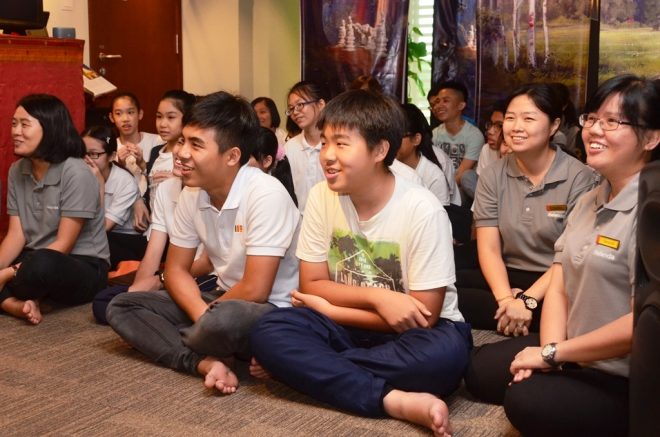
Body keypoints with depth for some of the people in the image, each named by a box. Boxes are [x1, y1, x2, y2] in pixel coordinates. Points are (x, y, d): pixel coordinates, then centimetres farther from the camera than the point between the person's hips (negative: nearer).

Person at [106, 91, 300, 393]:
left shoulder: (266, 195, -24)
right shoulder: (191, 195, -2)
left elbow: (255, 290, -26)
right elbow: (176, 270, 3)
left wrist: (208, 317, -10)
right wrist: (203, 317, -16)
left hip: (273, 311, -8)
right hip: (223, 301, 8)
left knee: (223, 320, -40)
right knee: (121, 307, -3)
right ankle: (206, 363, -20)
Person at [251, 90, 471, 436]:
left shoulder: (422, 210, -20)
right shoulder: (322, 197, -7)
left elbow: (424, 317, -18)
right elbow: (311, 286, -2)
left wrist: (327, 309, -14)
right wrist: (376, 297, -21)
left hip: (408, 333, -3)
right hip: (352, 328, 3)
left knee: (445, 352, -37)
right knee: (269, 332, -23)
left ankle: (304, 367, -19)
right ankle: (396, 401, -27)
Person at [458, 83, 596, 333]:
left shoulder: (579, 178, -6)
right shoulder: (492, 176, 5)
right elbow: (489, 248, -3)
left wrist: (527, 301, -23)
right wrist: (506, 299, -21)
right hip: (506, 277, 2)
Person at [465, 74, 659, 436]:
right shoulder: (588, 201, 9)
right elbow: (558, 287, 6)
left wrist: (553, 353, -17)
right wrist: (549, 351, -13)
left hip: (631, 381, -9)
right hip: (577, 357, 9)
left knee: (528, 402, -25)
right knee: (481, 369, 10)